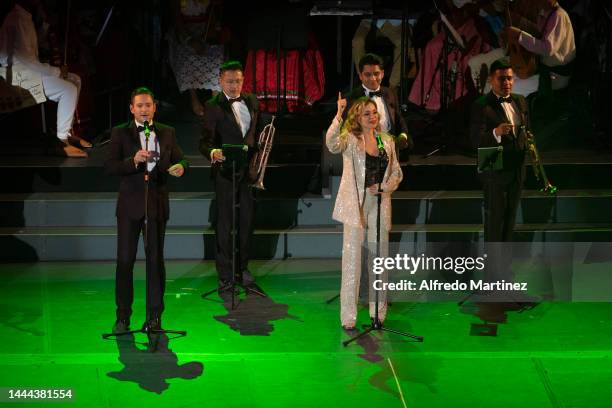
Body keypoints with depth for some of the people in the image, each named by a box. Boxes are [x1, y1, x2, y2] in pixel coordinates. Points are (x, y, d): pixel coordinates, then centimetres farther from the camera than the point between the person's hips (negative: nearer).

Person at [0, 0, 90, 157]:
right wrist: (56, 71, -18)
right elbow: (25, 59, -26)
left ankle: (69, 131, 11)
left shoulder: (25, 17, 14)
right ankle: (63, 141, -16)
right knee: (68, 90, -21)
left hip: (30, 69, 11)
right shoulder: (17, 20, -20)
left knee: (75, 80, 8)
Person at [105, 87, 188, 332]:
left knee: (156, 259, 6)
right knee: (125, 260, -1)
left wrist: (180, 167, -12)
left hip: (157, 206, 2)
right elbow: (109, 167, -8)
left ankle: (154, 316, 14)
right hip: (130, 206, -2)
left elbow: (179, 160, 12)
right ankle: (123, 317, 7)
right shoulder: (120, 133, 0)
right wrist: (133, 161, -25)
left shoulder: (167, 133, 9)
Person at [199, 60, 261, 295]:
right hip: (225, 172, -5)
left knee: (247, 221, 11)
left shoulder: (252, 102, 11)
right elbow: (205, 142, -13)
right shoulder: (213, 107, -5)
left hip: (248, 170, 5)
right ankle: (225, 278, 5)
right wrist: (213, 153, -34)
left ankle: (242, 269, 25)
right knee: (225, 224, -1)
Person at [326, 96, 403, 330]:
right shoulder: (350, 139, -3)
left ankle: (378, 312, 20)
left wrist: (384, 187, -5)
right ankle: (348, 316, 0)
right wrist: (338, 116, -35)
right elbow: (332, 144, -26)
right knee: (352, 260, -4)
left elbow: (397, 172, 14)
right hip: (356, 205, -4)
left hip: (380, 204, 4)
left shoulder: (387, 141, 11)